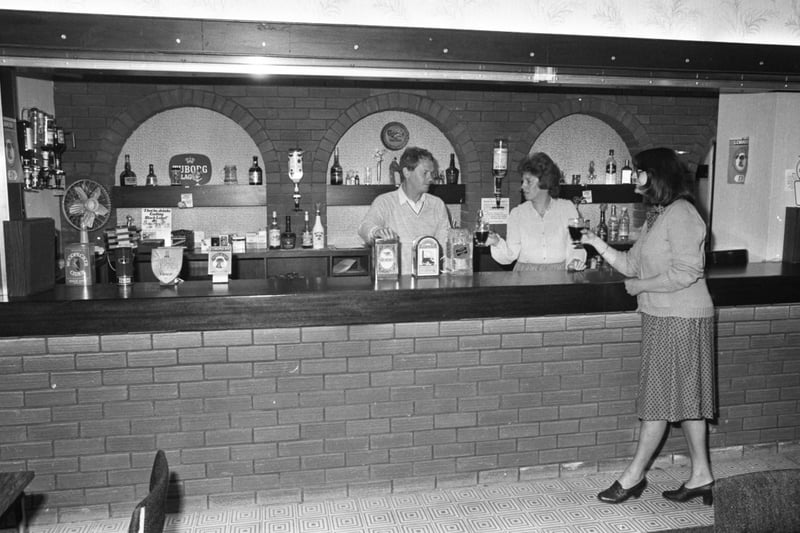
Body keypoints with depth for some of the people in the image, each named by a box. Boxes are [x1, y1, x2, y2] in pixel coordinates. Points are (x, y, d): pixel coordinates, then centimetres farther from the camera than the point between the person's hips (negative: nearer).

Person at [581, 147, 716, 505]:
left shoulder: (681, 214, -15)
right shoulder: (657, 215, 14)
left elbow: (686, 273, -21)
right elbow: (630, 265, 13)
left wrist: (640, 286, -13)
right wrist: (598, 244, 2)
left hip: (680, 319, -9)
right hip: (662, 317, 10)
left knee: (661, 398, 0)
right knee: (683, 398, 13)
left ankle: (633, 476, 10)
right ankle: (701, 477, 23)